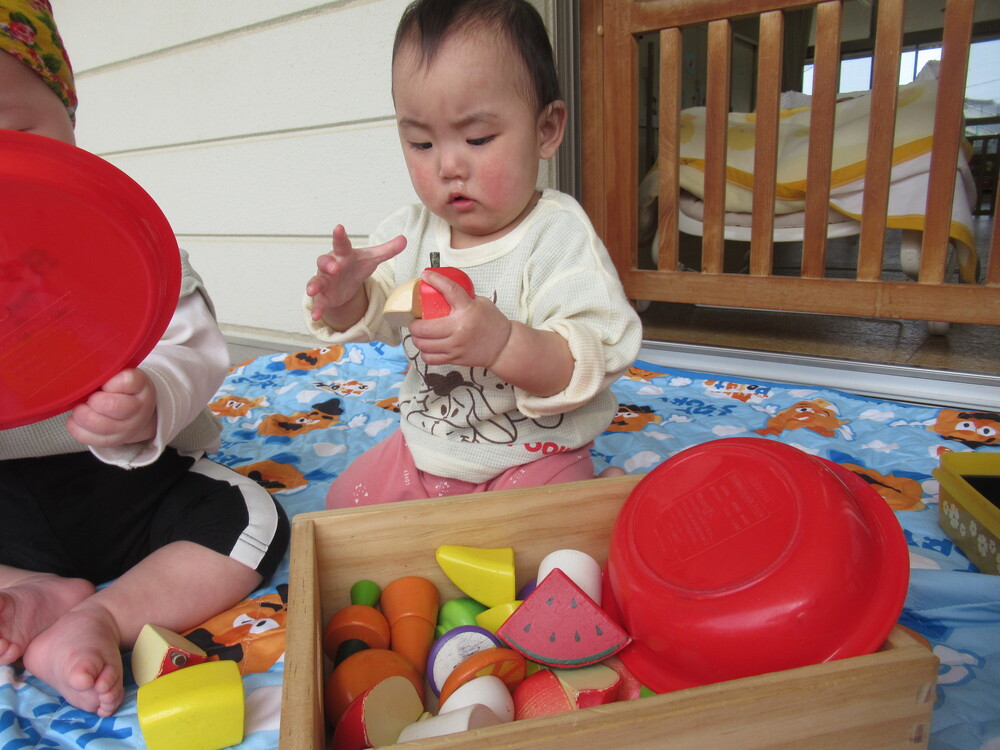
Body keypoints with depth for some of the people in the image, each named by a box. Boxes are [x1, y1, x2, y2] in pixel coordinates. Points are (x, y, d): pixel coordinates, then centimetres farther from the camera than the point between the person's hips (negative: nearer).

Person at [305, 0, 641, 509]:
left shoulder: (559, 235, -21)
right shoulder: (409, 232, -4)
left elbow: (593, 363, -30)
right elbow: (369, 319, 5)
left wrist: (503, 342, -48)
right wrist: (342, 297, -20)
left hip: (534, 456, -6)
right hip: (424, 446, 6)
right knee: (345, 502, 16)